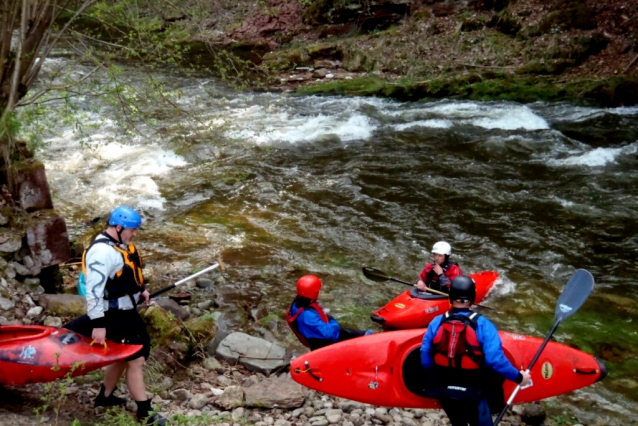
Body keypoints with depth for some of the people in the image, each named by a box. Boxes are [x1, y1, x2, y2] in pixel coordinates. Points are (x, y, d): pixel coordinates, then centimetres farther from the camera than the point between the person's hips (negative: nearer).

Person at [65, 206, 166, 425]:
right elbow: (94, 290, -28)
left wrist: (140, 289, 10)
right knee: (135, 360, -5)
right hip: (114, 317, -10)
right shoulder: (102, 252, -25)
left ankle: (105, 396, 41)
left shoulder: (121, 244, 7)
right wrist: (98, 324, -28)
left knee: (123, 356, 22)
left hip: (127, 311, 10)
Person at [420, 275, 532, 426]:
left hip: (445, 392, 4)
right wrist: (518, 377, -9)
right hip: (472, 394, -4)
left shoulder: (436, 322, -7)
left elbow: (425, 359, -2)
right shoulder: (482, 325, -17)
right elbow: (495, 359, -23)